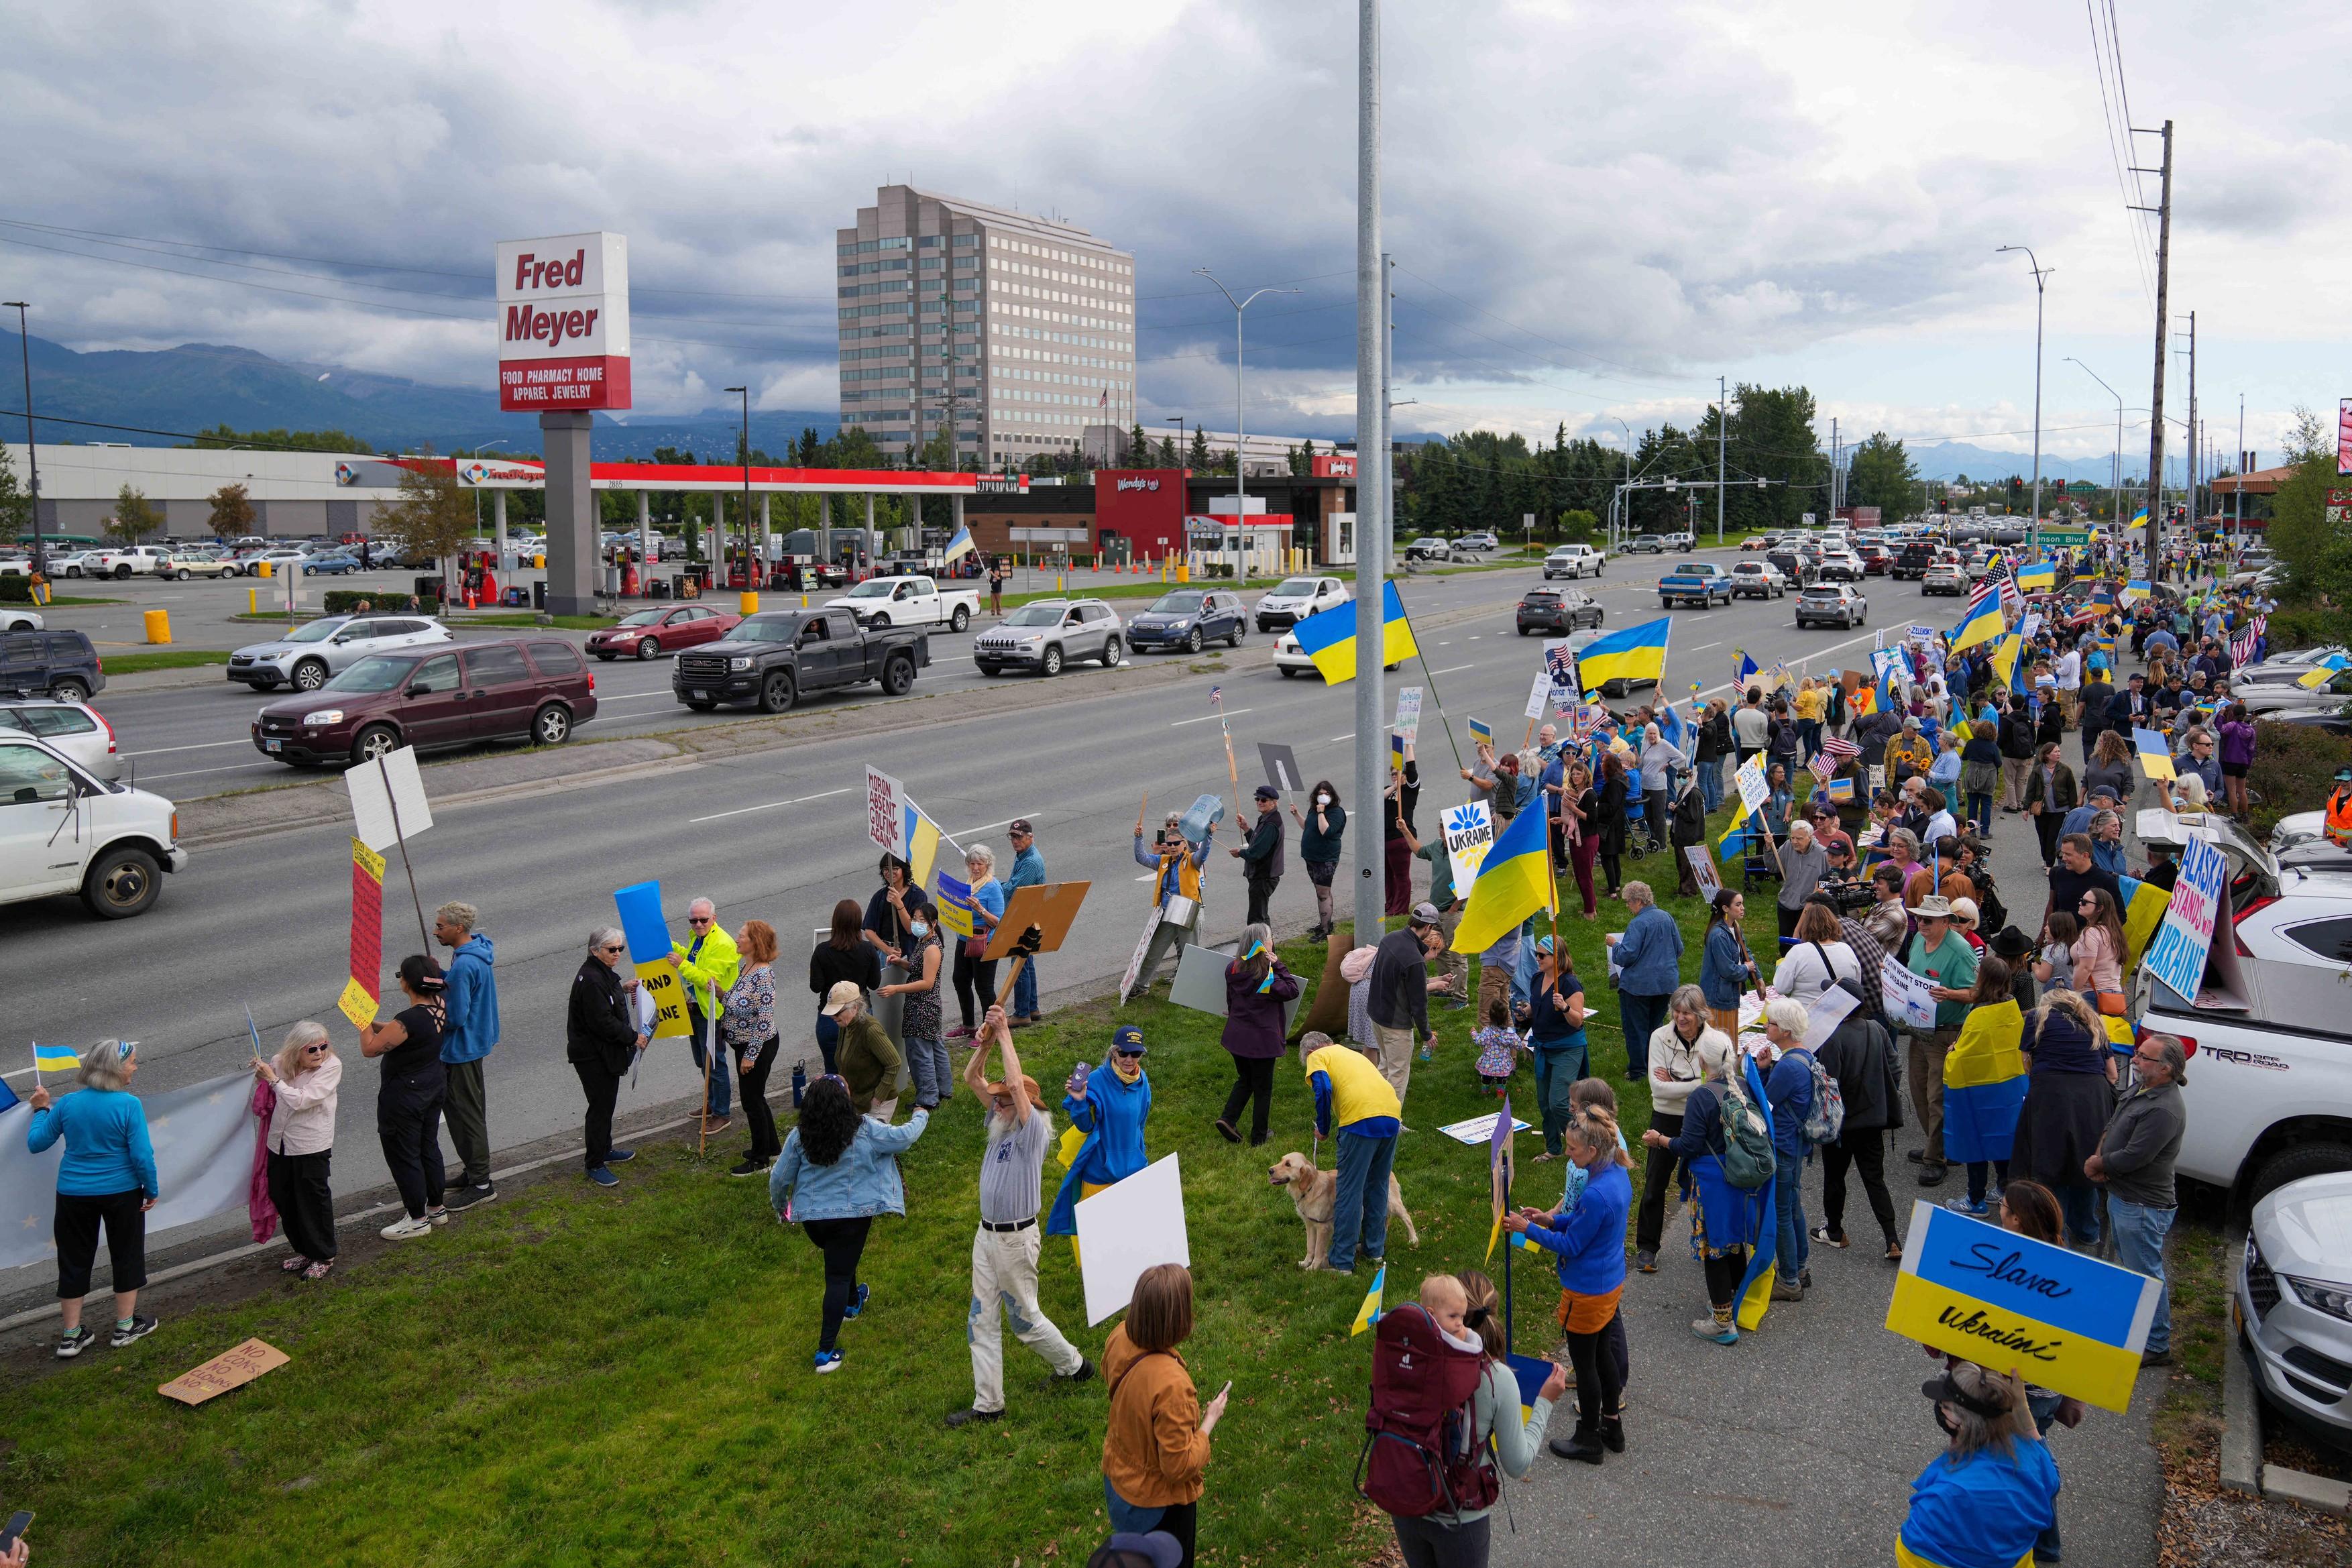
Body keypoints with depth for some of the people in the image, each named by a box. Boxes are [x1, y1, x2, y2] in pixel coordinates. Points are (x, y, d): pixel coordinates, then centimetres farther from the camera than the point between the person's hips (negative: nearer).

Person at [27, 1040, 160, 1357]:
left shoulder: (67, 1104, -6)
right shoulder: (128, 1105, -17)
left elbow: (35, 1144, 4)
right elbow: (142, 1156, -17)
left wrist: (41, 1110, 19)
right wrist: (152, 1190, -3)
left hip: (74, 1194, 3)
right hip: (121, 1192, -3)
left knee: (74, 1261, 14)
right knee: (127, 1256, 15)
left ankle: (71, 1336, 20)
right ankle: (125, 1327, 24)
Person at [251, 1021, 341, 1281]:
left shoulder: (331, 1066, -17)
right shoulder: (282, 1064, -1)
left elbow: (301, 1101, -25)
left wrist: (274, 1079, -17)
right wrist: (262, 1073, 0)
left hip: (311, 1145, -6)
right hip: (280, 1142, 6)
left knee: (313, 1200, 2)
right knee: (281, 1196, 15)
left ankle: (324, 1257, 18)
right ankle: (304, 1251, 32)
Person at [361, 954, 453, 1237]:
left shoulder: (409, 1020, -31)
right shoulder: (439, 1006, -5)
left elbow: (370, 1048, -20)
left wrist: (364, 1021, -8)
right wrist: (376, 1025, 5)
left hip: (405, 1095, -9)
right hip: (435, 1085, 9)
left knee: (402, 1155, 7)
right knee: (428, 1147, 22)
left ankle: (417, 1219, 18)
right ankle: (436, 1208, 35)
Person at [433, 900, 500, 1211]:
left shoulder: (464, 965, -27)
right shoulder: (479, 948, 3)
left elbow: (456, 1016, -26)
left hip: (463, 1049, -10)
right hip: (475, 1042, 10)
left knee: (466, 1114, 0)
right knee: (469, 1111, 20)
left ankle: (480, 1184, 9)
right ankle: (474, 1171, 32)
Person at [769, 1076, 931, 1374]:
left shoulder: (799, 1137, -8)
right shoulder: (865, 1131, -14)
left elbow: (779, 1178, -1)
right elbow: (905, 1137, -5)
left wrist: (779, 1205, 21)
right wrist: (921, 1117, 17)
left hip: (811, 1217, 3)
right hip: (853, 1215, -3)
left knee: (840, 1260, 31)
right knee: (839, 1276, 3)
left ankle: (853, 1302, 56)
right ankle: (826, 1351, 1)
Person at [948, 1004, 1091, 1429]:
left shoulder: (1034, 1129, -16)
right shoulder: (1001, 1122, 5)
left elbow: (1017, 1083, -30)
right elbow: (971, 1079, 4)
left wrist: (1005, 1034, -26)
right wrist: (985, 1041, -12)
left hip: (1016, 1238, -8)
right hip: (986, 1233, 8)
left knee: (1024, 1318, 8)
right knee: (982, 1321, 9)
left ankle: (1073, 1366, 31)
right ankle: (988, 1405, 16)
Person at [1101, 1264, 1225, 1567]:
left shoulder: (1119, 1338, -20)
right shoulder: (1170, 1383, -42)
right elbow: (1180, 1466, -29)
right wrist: (1209, 1421, -17)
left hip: (1117, 1478, 6)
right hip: (1159, 1503, -6)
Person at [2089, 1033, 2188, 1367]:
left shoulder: (2164, 1110, -26)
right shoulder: (2140, 1089, 6)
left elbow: (2133, 1158, -26)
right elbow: (2112, 1126, 15)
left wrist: (2096, 1164, -9)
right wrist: (2100, 1159, -3)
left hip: (2142, 1208, -10)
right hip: (2121, 1196, 10)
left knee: (2146, 1274, 1)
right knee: (2131, 1264, 26)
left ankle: (2156, 1346, 12)